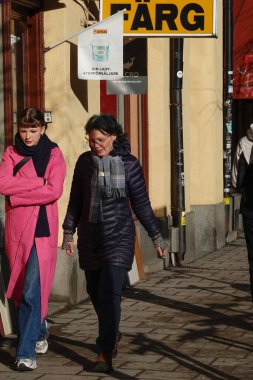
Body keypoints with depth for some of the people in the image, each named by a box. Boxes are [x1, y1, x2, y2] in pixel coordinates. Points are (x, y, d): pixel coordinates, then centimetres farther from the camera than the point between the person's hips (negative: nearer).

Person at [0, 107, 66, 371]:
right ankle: (39, 333, 36)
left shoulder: (53, 154, -1)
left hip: (42, 229, -4)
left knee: (32, 290, -11)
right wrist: (39, 182, -13)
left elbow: (54, 191, -15)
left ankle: (26, 352, -10)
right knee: (22, 288, 14)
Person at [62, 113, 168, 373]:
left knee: (109, 294, -12)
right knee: (95, 291, 12)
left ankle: (105, 355, -11)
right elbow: (75, 200, 11)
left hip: (119, 237, -4)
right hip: (89, 238, 4)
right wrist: (68, 232, 9)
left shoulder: (128, 164, -5)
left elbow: (141, 204, 2)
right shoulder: (85, 162, 2)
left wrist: (156, 237, 4)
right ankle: (112, 335, 37)